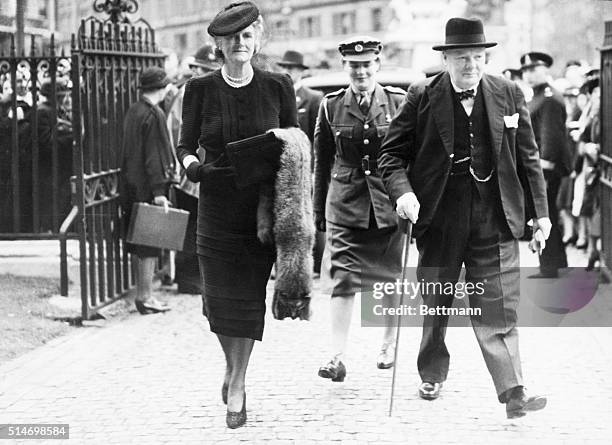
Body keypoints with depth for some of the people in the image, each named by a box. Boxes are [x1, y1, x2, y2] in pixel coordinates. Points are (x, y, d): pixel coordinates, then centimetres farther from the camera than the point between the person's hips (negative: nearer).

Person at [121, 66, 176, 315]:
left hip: (132, 187, 9)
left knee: (142, 248, 14)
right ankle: (145, 298, -1)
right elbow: (153, 156, -20)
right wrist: (159, 191, -20)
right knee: (150, 247, -3)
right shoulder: (154, 115, -15)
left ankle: (142, 294, 20)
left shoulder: (133, 112, 11)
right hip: (148, 188, -9)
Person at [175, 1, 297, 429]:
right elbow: (186, 144, 8)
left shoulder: (278, 86, 1)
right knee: (219, 296, 1)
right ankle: (233, 366, 30)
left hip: (264, 205, 0)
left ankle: (237, 386, 12)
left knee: (250, 294, 0)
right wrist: (191, 164, -13)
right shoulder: (201, 89, 2)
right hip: (217, 205, 1)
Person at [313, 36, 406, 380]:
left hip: (389, 201, 0)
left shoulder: (399, 102, -1)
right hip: (345, 205, 0)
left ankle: (390, 343, 31)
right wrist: (319, 213, 10)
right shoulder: (331, 107, 3)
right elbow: (322, 162, 9)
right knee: (344, 279, -9)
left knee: (392, 276, 10)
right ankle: (338, 357, -11)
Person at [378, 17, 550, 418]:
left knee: (499, 308, -7)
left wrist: (540, 211, 6)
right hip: (439, 219, 0)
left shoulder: (508, 95, 4)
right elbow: (392, 152, 1)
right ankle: (432, 376, 33)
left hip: (495, 220, 0)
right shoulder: (422, 97, -1)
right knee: (435, 306, 14)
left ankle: (513, 392, -11)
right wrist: (402, 191, -17)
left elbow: (528, 156, 9)